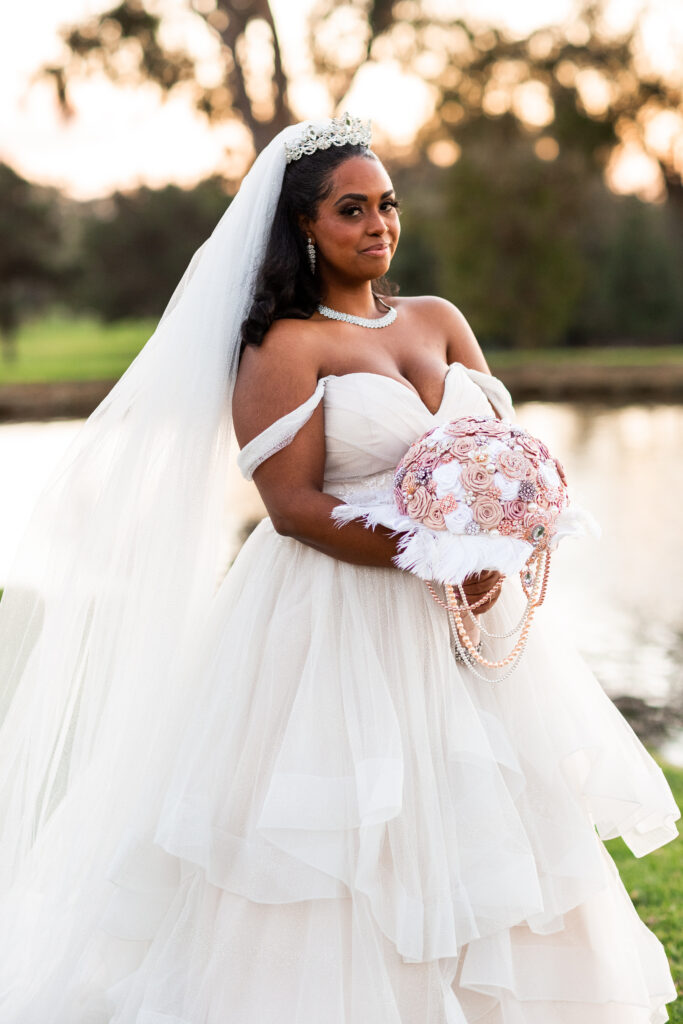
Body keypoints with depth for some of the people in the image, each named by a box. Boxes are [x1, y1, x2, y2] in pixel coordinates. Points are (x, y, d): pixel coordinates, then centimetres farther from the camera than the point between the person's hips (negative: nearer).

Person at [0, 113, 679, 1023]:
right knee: (344, 855, 0)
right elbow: (294, 506, -14)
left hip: (470, 616, 6)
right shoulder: (282, 347, -5)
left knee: (479, 836, 10)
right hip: (336, 629, -6)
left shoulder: (440, 321, 12)